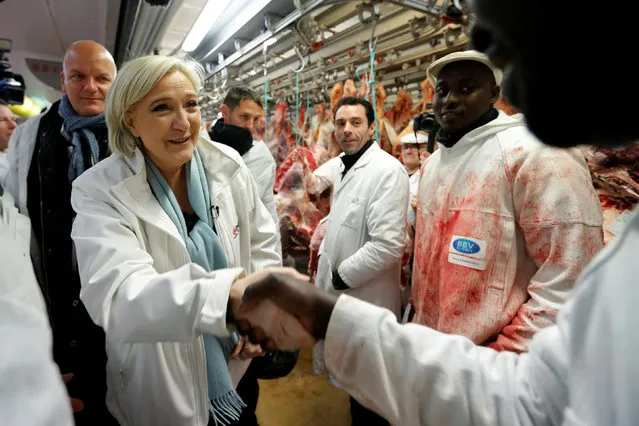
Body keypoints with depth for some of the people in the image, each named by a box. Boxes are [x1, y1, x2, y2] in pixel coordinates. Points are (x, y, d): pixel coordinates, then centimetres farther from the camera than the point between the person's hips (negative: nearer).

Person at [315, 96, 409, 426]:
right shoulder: (344, 167, 11)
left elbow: (388, 245, -26)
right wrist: (325, 258, 9)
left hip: (366, 300, -8)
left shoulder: (387, 170, -18)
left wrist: (341, 277, -16)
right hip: (340, 294, 9)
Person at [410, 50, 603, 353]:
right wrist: (418, 318, 13)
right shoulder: (433, 161, 6)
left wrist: (503, 353, -19)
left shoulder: (533, 154, -18)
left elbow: (569, 281, -22)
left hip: (487, 358, -7)